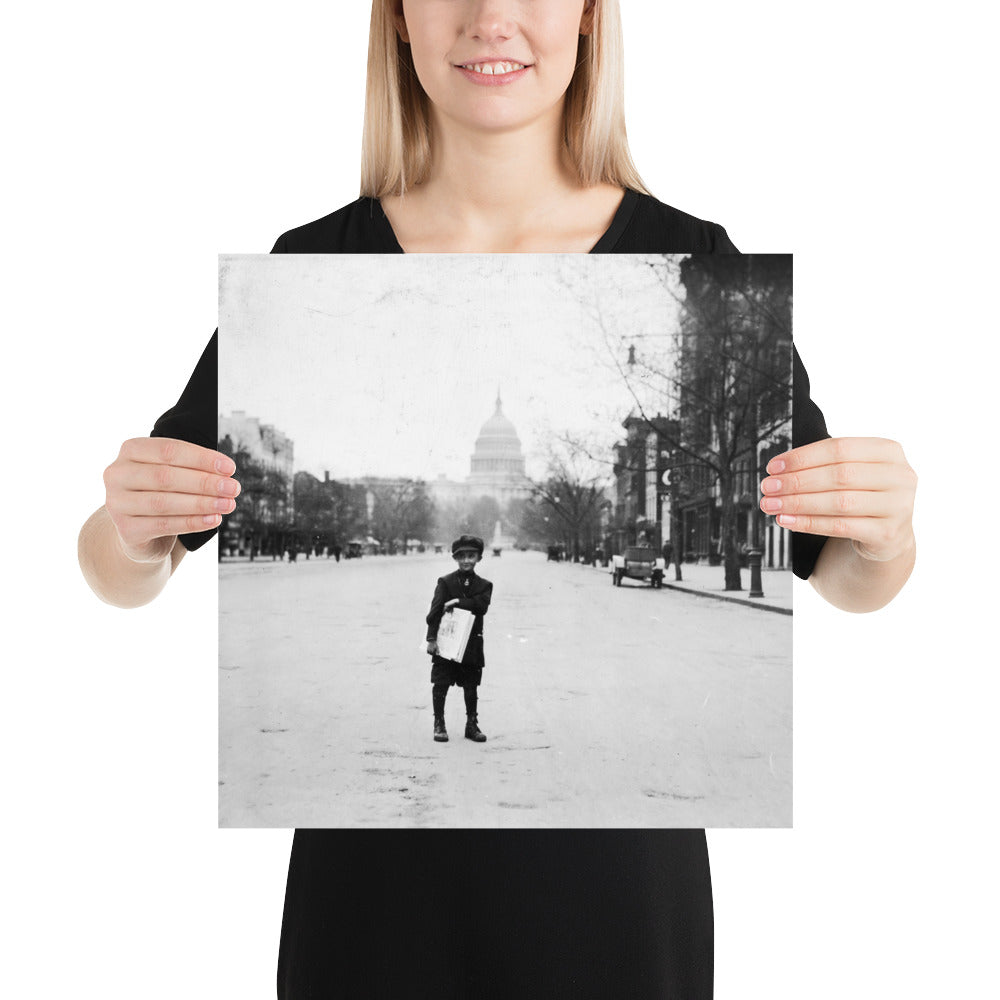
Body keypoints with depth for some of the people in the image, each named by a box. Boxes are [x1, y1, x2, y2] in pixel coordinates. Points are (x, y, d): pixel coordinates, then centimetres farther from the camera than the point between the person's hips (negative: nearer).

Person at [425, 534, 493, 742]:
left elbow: (482, 605, -13)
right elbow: (435, 610, -8)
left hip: (472, 644, 2)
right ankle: (439, 724, 14)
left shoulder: (484, 585, 5)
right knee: (440, 684, 1)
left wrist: (458, 602, -21)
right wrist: (431, 638, -16)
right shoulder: (445, 582, -1)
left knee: (471, 687, 10)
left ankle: (472, 725, 22)